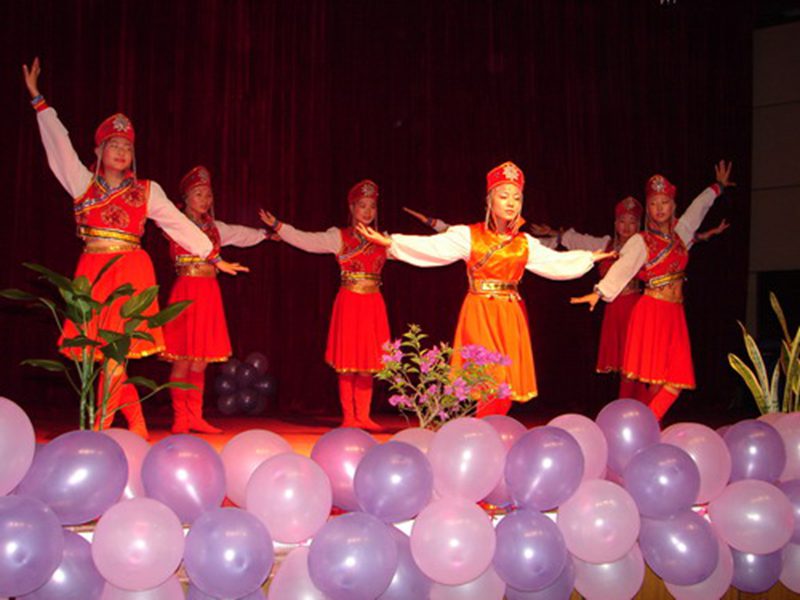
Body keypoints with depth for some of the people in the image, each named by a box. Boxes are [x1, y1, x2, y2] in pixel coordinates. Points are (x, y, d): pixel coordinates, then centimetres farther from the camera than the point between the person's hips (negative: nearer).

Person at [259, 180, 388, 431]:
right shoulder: (338, 237, 2)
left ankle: (363, 416, 12)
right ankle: (348, 417, 8)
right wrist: (277, 226, -11)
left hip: (373, 305, 3)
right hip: (349, 303, -3)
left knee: (367, 364, 5)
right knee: (347, 365, 0)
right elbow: (305, 240, -4)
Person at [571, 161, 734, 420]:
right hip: (652, 310, -6)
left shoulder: (679, 232, 14)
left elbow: (698, 207, 31)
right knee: (658, 380, -12)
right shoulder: (641, 241, -4)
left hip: (675, 312, 6)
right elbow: (623, 267, -20)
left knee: (677, 381, -5)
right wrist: (600, 292, -35)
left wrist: (718, 185, 44)